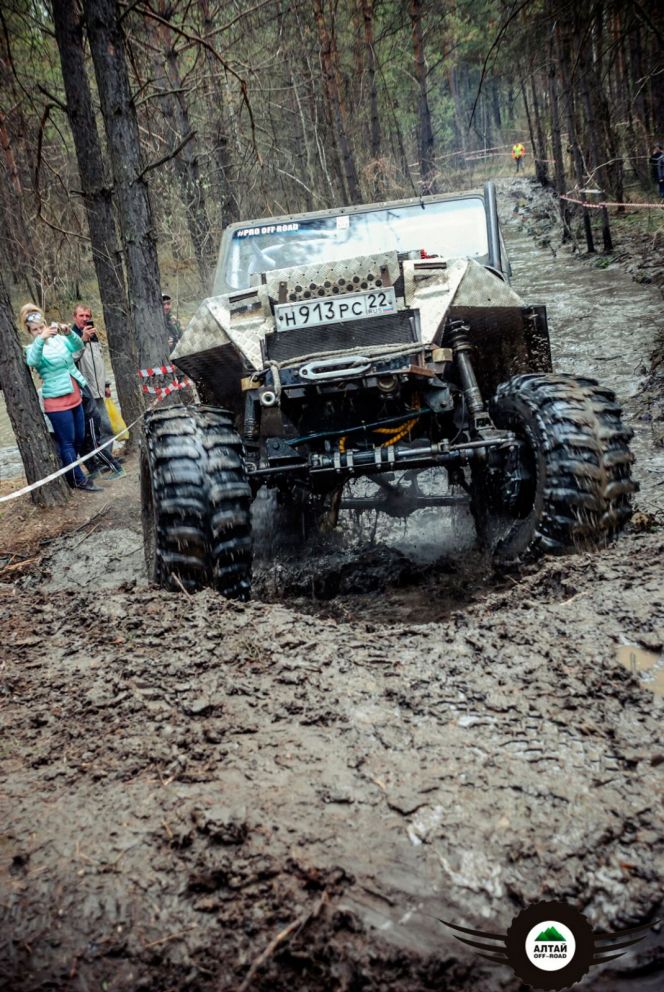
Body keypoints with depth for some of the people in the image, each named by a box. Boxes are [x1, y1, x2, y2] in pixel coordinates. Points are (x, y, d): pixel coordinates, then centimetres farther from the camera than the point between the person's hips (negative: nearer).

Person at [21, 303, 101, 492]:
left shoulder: (58, 339, 8)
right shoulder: (33, 348, -5)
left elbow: (76, 346, -10)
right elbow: (32, 361, -28)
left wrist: (68, 333, -30)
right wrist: (40, 339, -42)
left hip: (75, 397, 6)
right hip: (57, 401, -6)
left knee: (79, 438, 13)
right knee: (67, 441, -2)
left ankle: (69, 474, 28)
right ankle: (80, 480, 5)